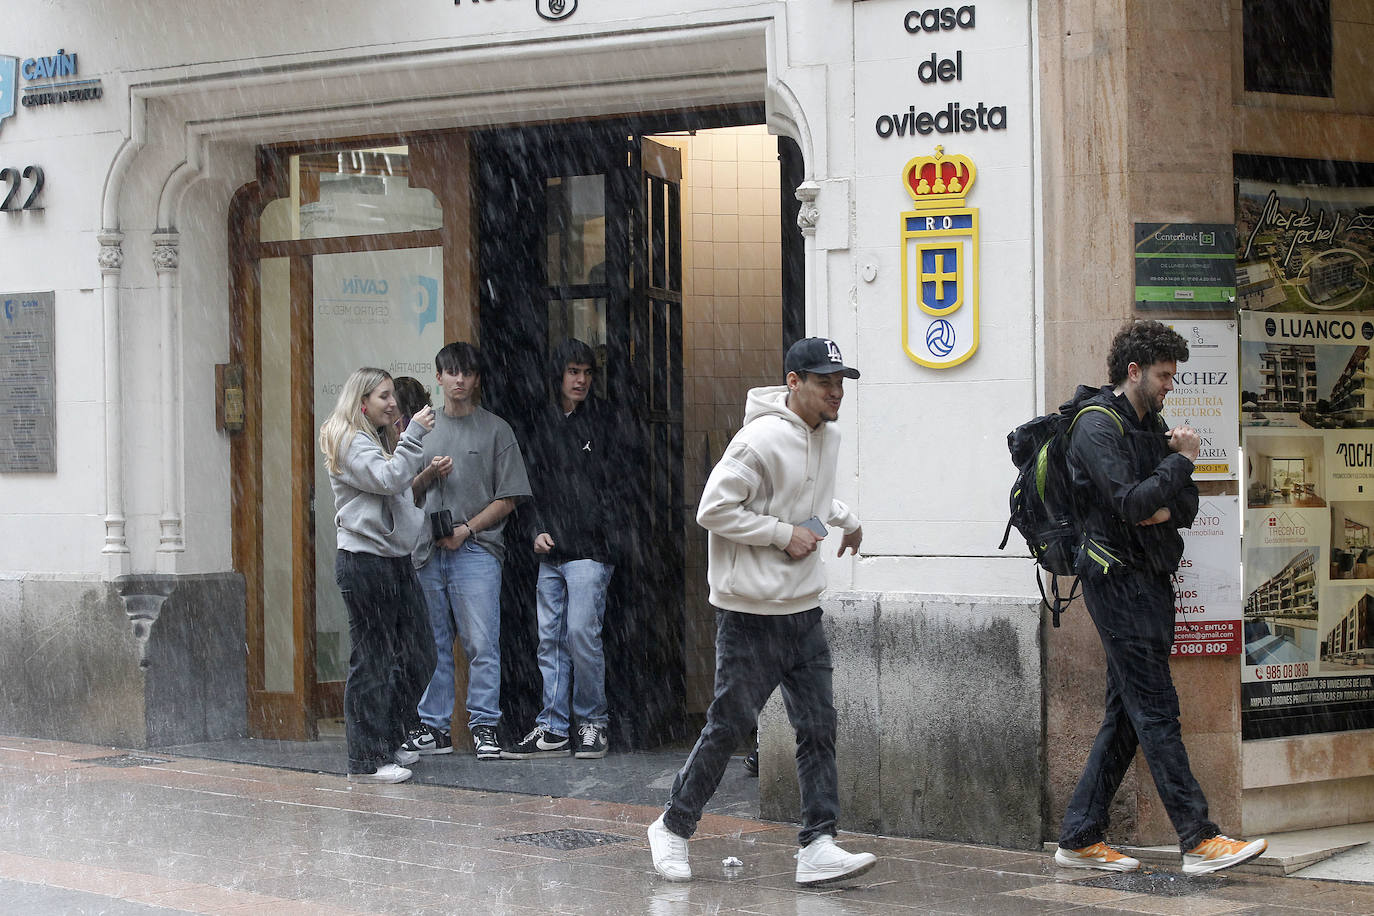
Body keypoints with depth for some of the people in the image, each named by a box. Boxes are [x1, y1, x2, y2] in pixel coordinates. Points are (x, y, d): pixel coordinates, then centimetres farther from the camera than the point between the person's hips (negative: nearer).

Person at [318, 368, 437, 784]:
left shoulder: (380, 440, 22)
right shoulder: (349, 442, -9)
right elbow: (388, 479, -22)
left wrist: (429, 474, 14)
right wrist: (414, 434, -19)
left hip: (395, 559, 10)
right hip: (364, 560, -10)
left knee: (416, 656, 11)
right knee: (372, 661, -6)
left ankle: (388, 744, 22)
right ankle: (367, 761, -2)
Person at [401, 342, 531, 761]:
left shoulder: (495, 429, 5)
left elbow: (507, 498, 1)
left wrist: (467, 529, -10)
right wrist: (429, 475, -4)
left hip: (475, 549, -4)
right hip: (427, 551, 4)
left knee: (481, 643, -8)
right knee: (432, 644, 7)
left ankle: (485, 727, -3)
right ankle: (434, 728, 12)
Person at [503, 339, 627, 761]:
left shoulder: (605, 419, 2)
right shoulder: (544, 424, 14)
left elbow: (618, 481, -1)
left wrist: (609, 532, -8)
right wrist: (539, 530, 5)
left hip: (591, 550, -5)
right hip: (552, 552, 5)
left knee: (581, 633, -11)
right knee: (550, 638, 4)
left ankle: (593, 722, 2)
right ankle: (552, 729, 8)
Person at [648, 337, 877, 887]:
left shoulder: (827, 438, 11)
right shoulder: (762, 440, -17)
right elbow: (713, 509, -19)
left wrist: (845, 519, 25)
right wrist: (784, 533, -17)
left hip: (804, 610, 8)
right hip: (750, 613, -8)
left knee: (818, 728, 0)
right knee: (730, 726, 0)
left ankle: (818, 846, 0)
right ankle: (673, 827, 17)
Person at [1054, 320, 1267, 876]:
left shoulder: (1151, 425, 18)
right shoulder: (1097, 426, -10)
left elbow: (1187, 506, 14)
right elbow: (1130, 501, -22)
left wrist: (1167, 510, -8)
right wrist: (1181, 460, -11)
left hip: (1150, 578, 9)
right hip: (1117, 576, -9)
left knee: (1126, 714, 8)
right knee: (1156, 710, -10)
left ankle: (1080, 837, 12)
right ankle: (1199, 841, -13)